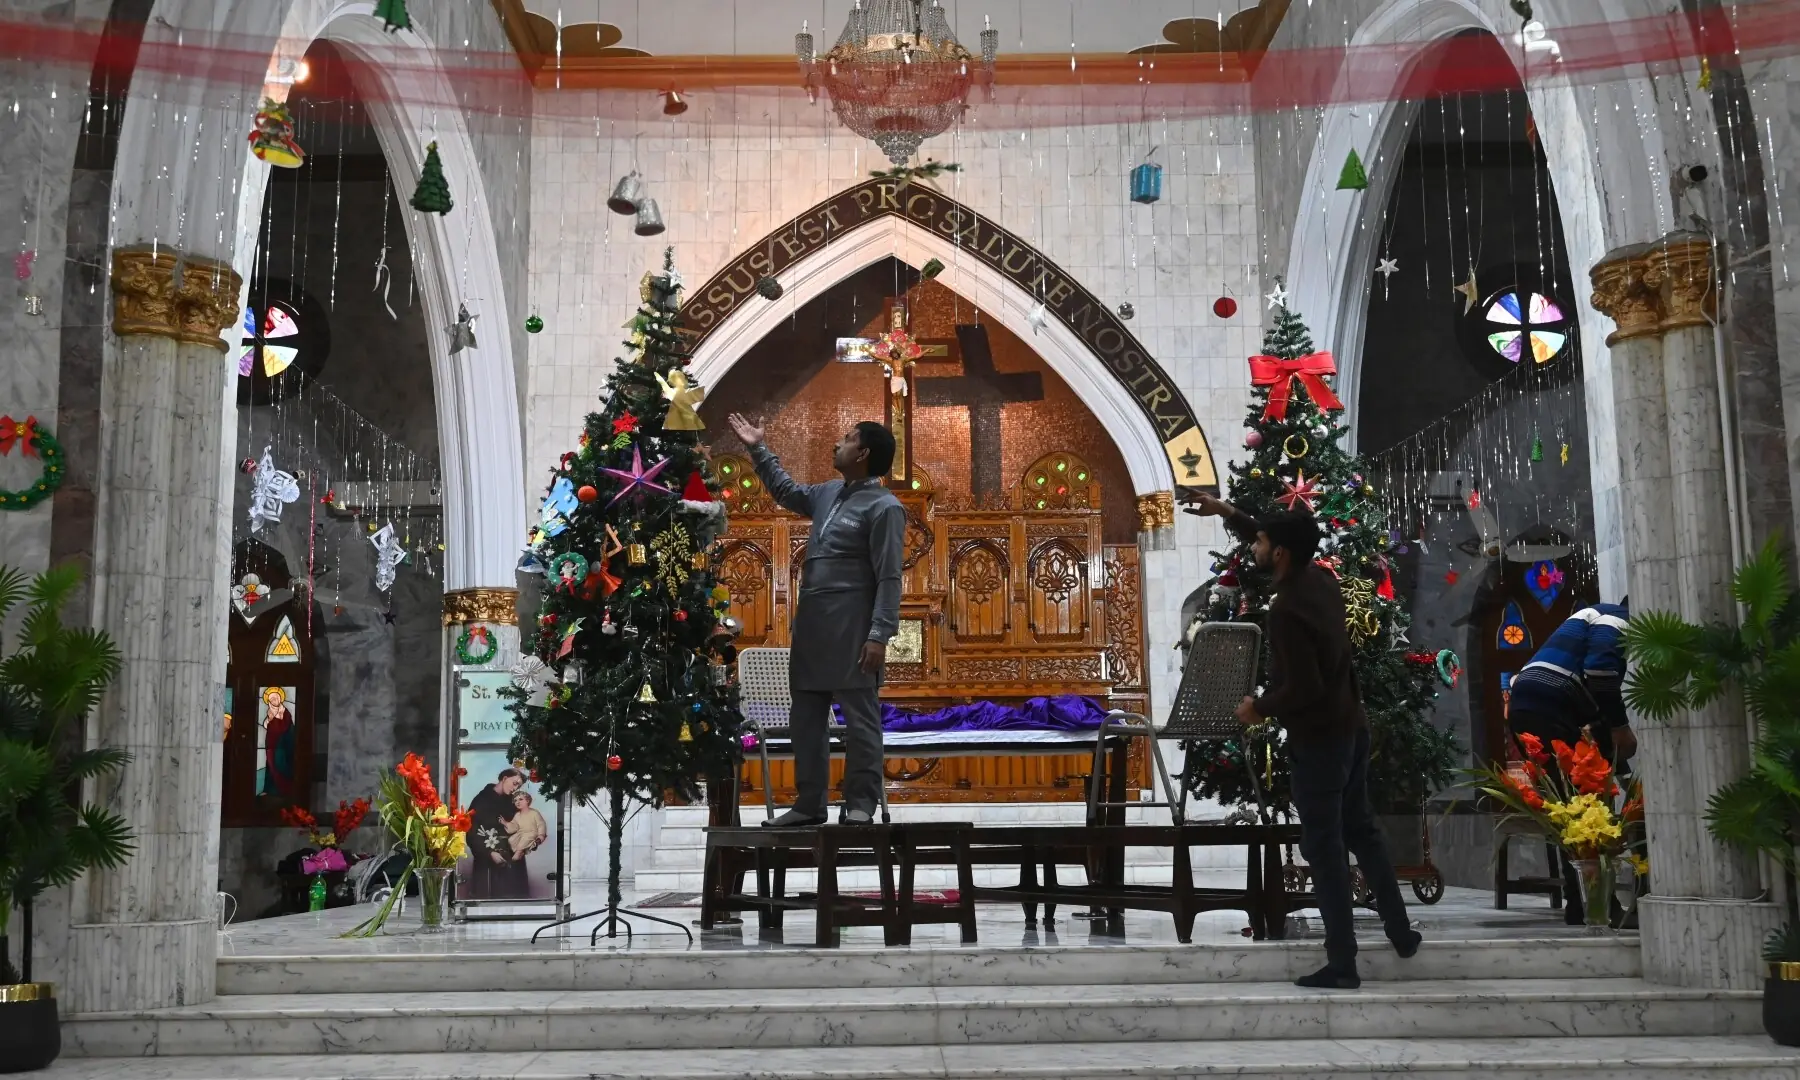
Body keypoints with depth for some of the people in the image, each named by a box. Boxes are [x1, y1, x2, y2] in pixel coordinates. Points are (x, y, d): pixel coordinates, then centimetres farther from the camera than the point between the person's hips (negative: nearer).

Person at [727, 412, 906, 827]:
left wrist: (879, 635, -21)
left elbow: (889, 578, -14)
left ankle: (860, 805, 1)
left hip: (851, 630, -9)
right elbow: (786, 491, 38)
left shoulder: (883, 507, -8)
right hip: (811, 625, 9)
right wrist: (758, 450, 35)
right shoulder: (828, 493, 16)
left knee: (860, 717, -3)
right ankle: (809, 804, 18)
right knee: (806, 717, 11)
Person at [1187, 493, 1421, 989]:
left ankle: (1342, 965, 5)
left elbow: (1303, 689, -27)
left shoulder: (1285, 611, -26)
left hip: (1318, 738, -9)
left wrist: (1261, 706, -10)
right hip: (1351, 726, 9)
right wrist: (1227, 513, 22)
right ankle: (1402, 932, 31)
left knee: (1324, 848, -1)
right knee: (1361, 830, 22)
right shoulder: (1320, 578, 1)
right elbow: (1281, 545, 22)